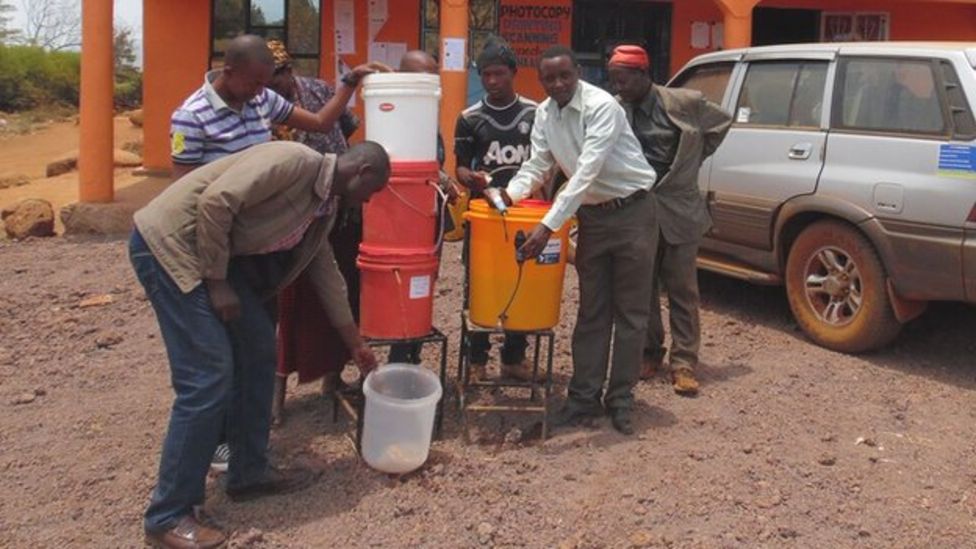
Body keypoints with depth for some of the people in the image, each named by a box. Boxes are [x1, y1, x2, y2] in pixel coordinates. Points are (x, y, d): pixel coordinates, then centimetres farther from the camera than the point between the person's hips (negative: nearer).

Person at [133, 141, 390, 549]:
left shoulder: (325, 204, 13)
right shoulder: (294, 161, -16)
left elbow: (326, 271, 24)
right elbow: (215, 201, -25)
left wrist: (355, 344, 31)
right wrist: (217, 283, -17)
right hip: (169, 242, -10)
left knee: (258, 350, 12)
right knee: (209, 377, -12)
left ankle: (248, 473, 25)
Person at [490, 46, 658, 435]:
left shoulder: (602, 106, -22)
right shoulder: (544, 113, 0)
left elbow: (586, 172, -31)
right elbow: (537, 165, 2)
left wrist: (548, 226, -37)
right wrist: (508, 194, -19)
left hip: (631, 212, -6)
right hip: (592, 215, 6)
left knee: (630, 311, 3)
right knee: (591, 310, 8)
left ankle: (620, 399, 12)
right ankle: (585, 396, 14)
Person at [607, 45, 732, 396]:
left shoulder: (686, 103, -6)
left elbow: (722, 123, 11)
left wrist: (694, 160, 6)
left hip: (679, 211, -1)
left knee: (682, 290, 4)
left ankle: (683, 364, 10)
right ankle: (649, 353, 26)